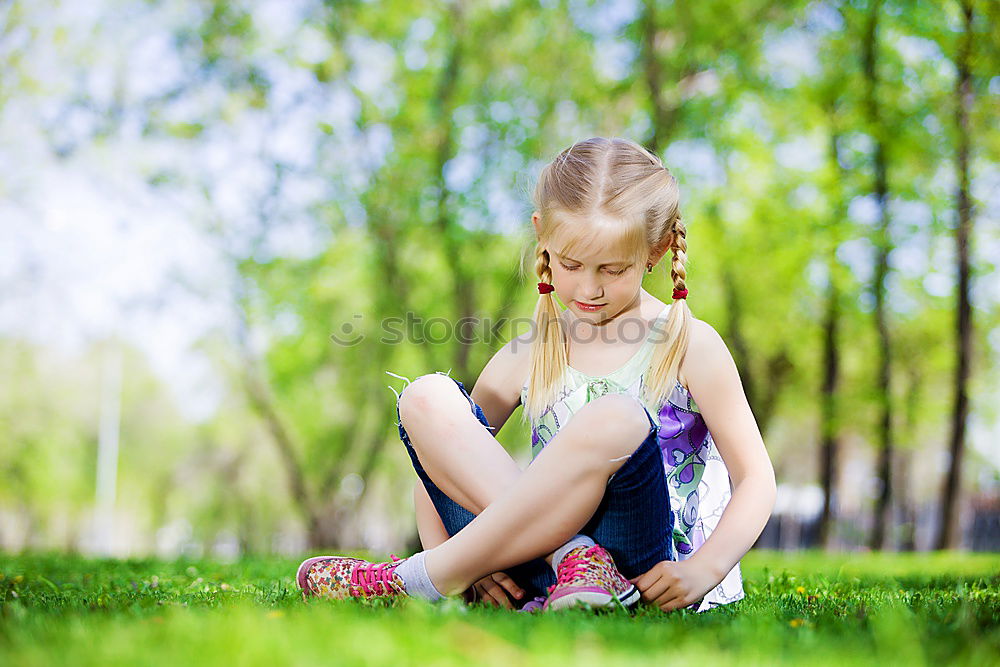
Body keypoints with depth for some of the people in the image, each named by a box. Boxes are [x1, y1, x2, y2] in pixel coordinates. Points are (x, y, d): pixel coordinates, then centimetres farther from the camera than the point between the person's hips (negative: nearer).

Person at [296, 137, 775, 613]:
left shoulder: (688, 345, 3)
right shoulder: (528, 358, 11)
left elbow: (756, 478, 2)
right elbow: (436, 465, 10)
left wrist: (702, 572, -14)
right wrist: (454, 556, -9)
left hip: (644, 572, -3)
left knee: (618, 417, -34)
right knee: (426, 398, -10)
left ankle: (417, 579, -23)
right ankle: (566, 556, -26)